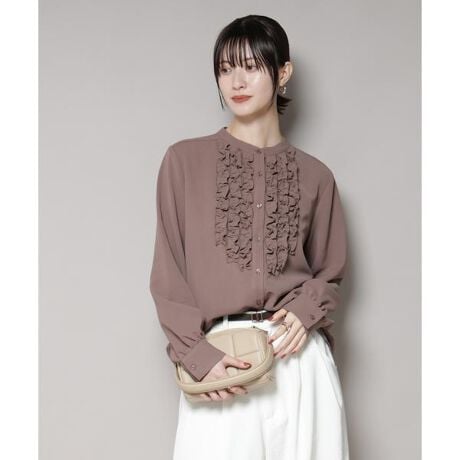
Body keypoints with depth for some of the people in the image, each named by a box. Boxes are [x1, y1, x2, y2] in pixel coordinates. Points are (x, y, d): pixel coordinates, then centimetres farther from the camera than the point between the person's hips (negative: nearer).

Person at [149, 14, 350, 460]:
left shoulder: (314, 175, 7)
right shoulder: (185, 160, 2)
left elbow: (330, 271, 14)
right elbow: (167, 274, 0)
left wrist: (306, 311, -7)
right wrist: (197, 354, -12)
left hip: (301, 358, 2)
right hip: (218, 360, -1)